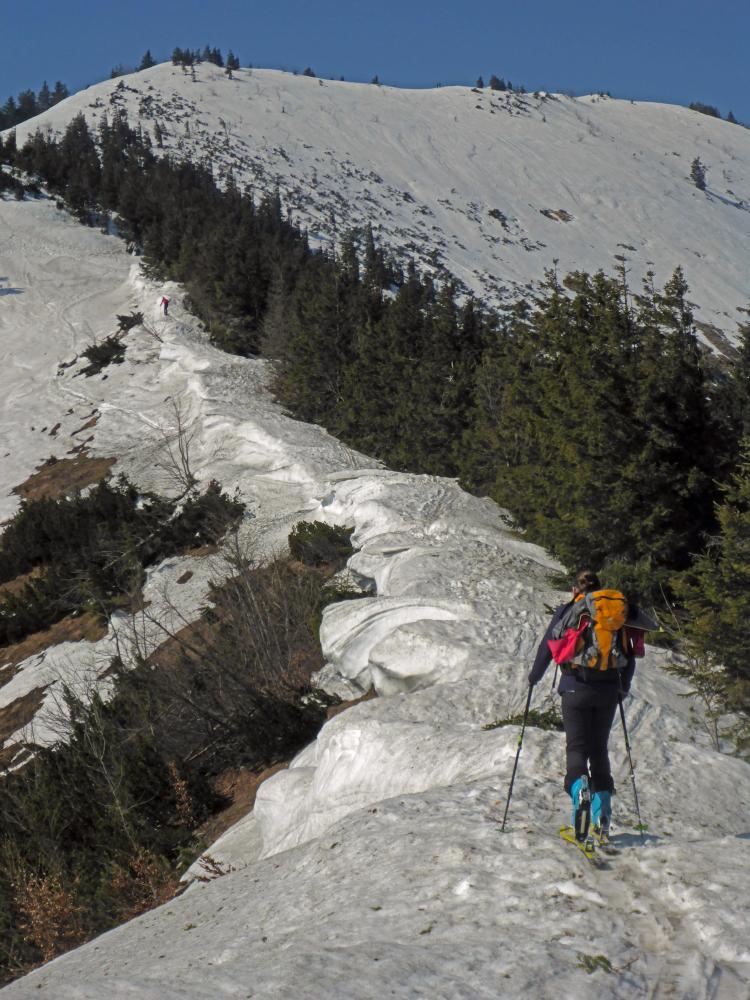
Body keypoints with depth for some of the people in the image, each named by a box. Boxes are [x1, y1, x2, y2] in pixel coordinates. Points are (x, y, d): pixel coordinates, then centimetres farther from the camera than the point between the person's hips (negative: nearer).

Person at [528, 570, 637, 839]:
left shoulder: (566, 611, 2)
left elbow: (547, 647, 1)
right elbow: (629, 655, 11)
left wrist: (534, 676, 18)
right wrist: (623, 686, 26)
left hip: (575, 688, -3)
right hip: (607, 690, 3)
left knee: (576, 747, 2)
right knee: (599, 748, 13)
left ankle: (580, 789, -30)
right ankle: (602, 816, 7)